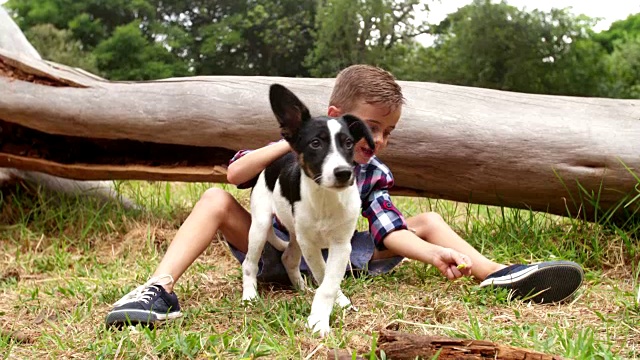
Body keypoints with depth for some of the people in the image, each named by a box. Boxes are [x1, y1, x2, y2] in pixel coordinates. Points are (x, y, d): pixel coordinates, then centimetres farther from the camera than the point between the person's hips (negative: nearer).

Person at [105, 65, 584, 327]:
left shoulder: (374, 173, -2)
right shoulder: (301, 149, -12)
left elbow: (389, 229, -15)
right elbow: (236, 173, -22)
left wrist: (436, 254, -33)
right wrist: (289, 141, -33)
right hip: (279, 254, -3)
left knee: (427, 222, -5)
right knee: (216, 201, -27)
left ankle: (499, 275, -25)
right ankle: (160, 290, -41)